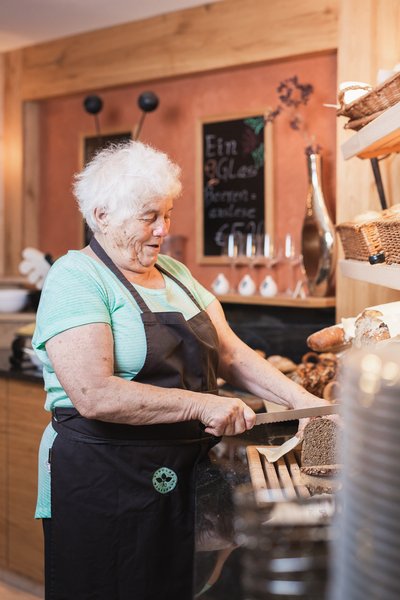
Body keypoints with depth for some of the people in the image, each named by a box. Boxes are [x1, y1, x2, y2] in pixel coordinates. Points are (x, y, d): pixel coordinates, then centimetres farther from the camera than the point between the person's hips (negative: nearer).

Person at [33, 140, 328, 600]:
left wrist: (303, 401, -3)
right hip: (103, 482, -7)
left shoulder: (173, 273, 12)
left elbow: (231, 355, 10)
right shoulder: (75, 278, -13)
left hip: (180, 473, 7)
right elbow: (94, 395, -25)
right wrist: (202, 404, -24)